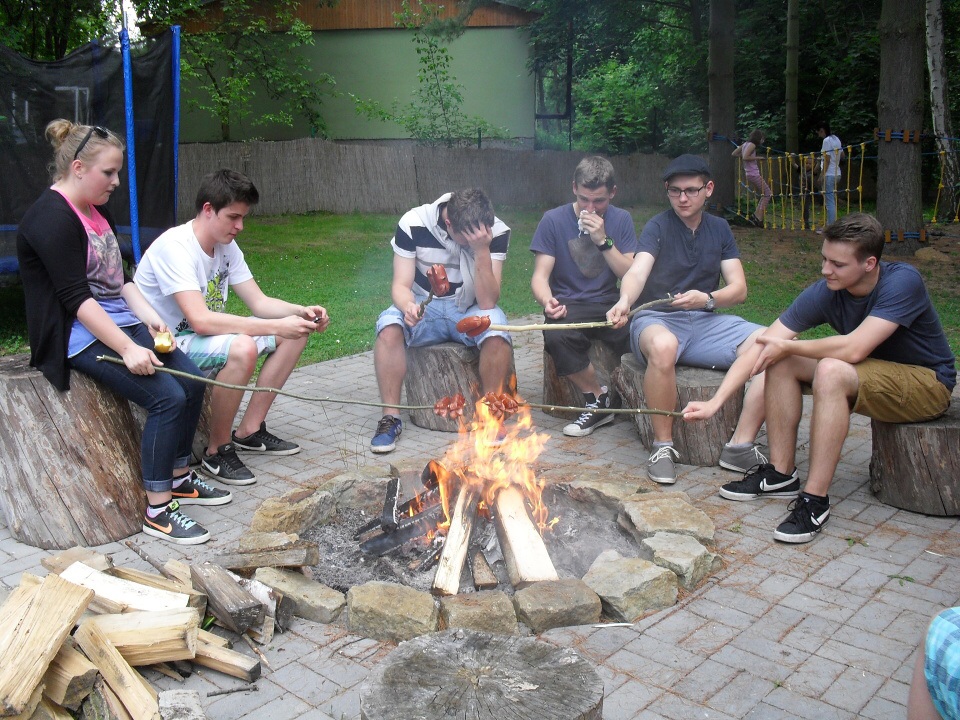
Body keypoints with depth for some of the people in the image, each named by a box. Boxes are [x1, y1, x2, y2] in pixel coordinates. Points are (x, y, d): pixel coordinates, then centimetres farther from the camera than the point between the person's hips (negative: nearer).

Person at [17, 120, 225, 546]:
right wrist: (127, 348, -26)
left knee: (191, 380, -3)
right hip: (80, 338, -9)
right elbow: (76, 299, -22)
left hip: (119, 323, 9)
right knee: (167, 396, -22)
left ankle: (179, 479, 13)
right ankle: (157, 511, -12)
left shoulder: (97, 211, 14)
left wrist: (149, 317, 0)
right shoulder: (52, 219, -16)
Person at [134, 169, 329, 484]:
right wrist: (276, 326, -35)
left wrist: (302, 312, -15)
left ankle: (249, 430, 5)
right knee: (242, 348, -37)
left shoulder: (227, 245, 3)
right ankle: (217, 451, -16)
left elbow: (259, 302, 4)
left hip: (204, 336, 9)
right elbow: (200, 320, -35)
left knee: (296, 331, 0)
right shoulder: (174, 247, -24)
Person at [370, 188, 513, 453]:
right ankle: (390, 417, -19)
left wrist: (482, 250, -34)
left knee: (497, 331, -33)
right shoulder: (413, 223, -16)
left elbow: (487, 302, -22)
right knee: (389, 326, -32)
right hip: (424, 307, 0)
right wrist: (408, 306, -38)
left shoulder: (496, 232, -17)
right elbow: (401, 285, -14)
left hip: (470, 310, 0)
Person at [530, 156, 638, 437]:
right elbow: (540, 276, -5)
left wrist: (603, 241, -15)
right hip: (569, 305, -1)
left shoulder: (621, 220, 5)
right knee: (556, 336, -35)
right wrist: (548, 302, -27)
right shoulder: (554, 220, 0)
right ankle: (597, 398, -11)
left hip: (611, 304, 1)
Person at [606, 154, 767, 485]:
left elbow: (739, 289, 5)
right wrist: (624, 301, -43)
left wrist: (707, 299, -18)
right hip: (658, 320, -4)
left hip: (706, 322, 4)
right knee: (663, 346, -41)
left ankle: (741, 446, -16)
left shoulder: (719, 229, 13)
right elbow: (637, 271, -20)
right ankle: (663, 445, -23)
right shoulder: (658, 227, 0)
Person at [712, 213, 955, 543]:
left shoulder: (902, 281, -25)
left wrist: (788, 346, -20)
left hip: (927, 383, -6)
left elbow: (853, 349, -35)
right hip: (874, 372, 6)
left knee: (831, 370, -33)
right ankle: (781, 473, -3)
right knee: (780, 361, -11)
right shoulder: (824, 293, -12)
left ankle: (815, 501, -27)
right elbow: (759, 350, -17)